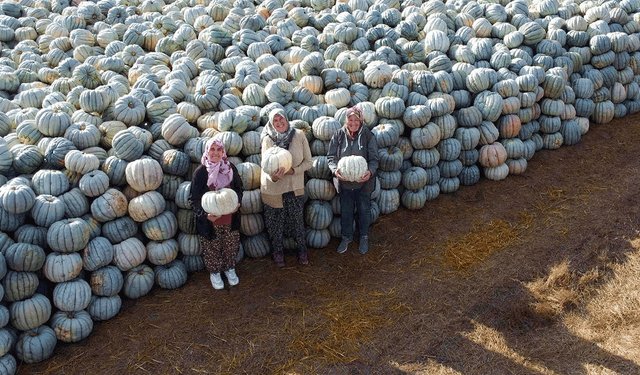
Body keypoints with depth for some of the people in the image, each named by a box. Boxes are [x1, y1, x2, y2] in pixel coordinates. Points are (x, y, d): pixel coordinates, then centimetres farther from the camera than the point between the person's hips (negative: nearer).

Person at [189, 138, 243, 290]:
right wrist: (205, 214, -27)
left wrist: (237, 202, -11)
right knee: (212, 247, 12)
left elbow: (238, 188, 9)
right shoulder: (200, 172, -13)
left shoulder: (230, 168, -3)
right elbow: (195, 199, -11)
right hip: (210, 219, -3)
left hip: (230, 218, 3)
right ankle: (214, 272, 36)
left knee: (231, 245, 17)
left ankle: (230, 268, 42)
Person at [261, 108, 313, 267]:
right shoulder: (268, 140, -11)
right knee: (275, 223, 15)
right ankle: (278, 252, 39)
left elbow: (308, 161, -5)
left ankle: (302, 250, 38)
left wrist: (293, 170, -22)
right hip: (273, 189, 0)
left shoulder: (299, 135, -10)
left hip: (295, 188, 1)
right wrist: (273, 177, -32)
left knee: (297, 221, 15)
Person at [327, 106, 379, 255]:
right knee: (345, 210, 15)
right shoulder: (338, 135, -5)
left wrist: (370, 172, -28)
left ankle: (364, 237, 37)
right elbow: (331, 156, -2)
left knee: (364, 209, 15)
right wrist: (335, 169, -23)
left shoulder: (368, 135, -9)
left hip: (363, 181, -1)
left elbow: (373, 159, -7)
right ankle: (347, 237, 37)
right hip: (344, 181, 1)